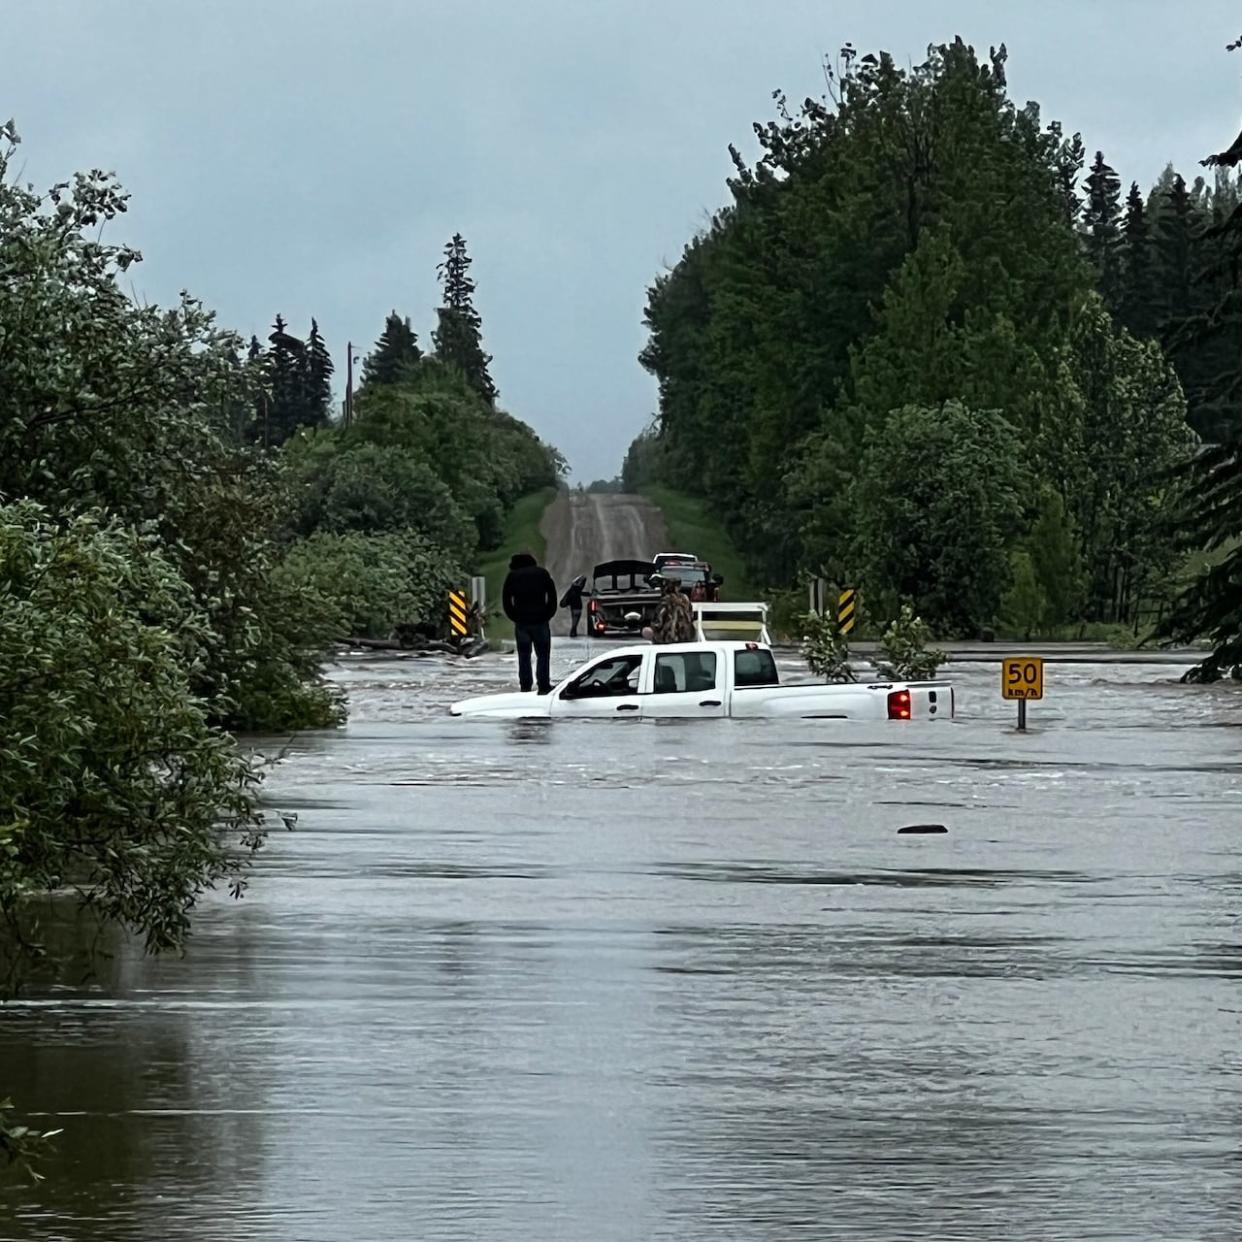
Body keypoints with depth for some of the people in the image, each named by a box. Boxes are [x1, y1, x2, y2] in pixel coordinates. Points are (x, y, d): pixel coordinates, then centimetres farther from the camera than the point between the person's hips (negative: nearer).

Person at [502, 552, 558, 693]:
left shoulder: (512, 576, 8)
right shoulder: (542, 573, 7)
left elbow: (506, 600, 4)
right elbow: (552, 596, 5)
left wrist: (514, 617, 8)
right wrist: (548, 614, 9)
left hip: (521, 623, 1)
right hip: (540, 621, -1)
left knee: (524, 656, 6)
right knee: (543, 655, 3)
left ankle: (525, 687, 4)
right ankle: (543, 686, -4)